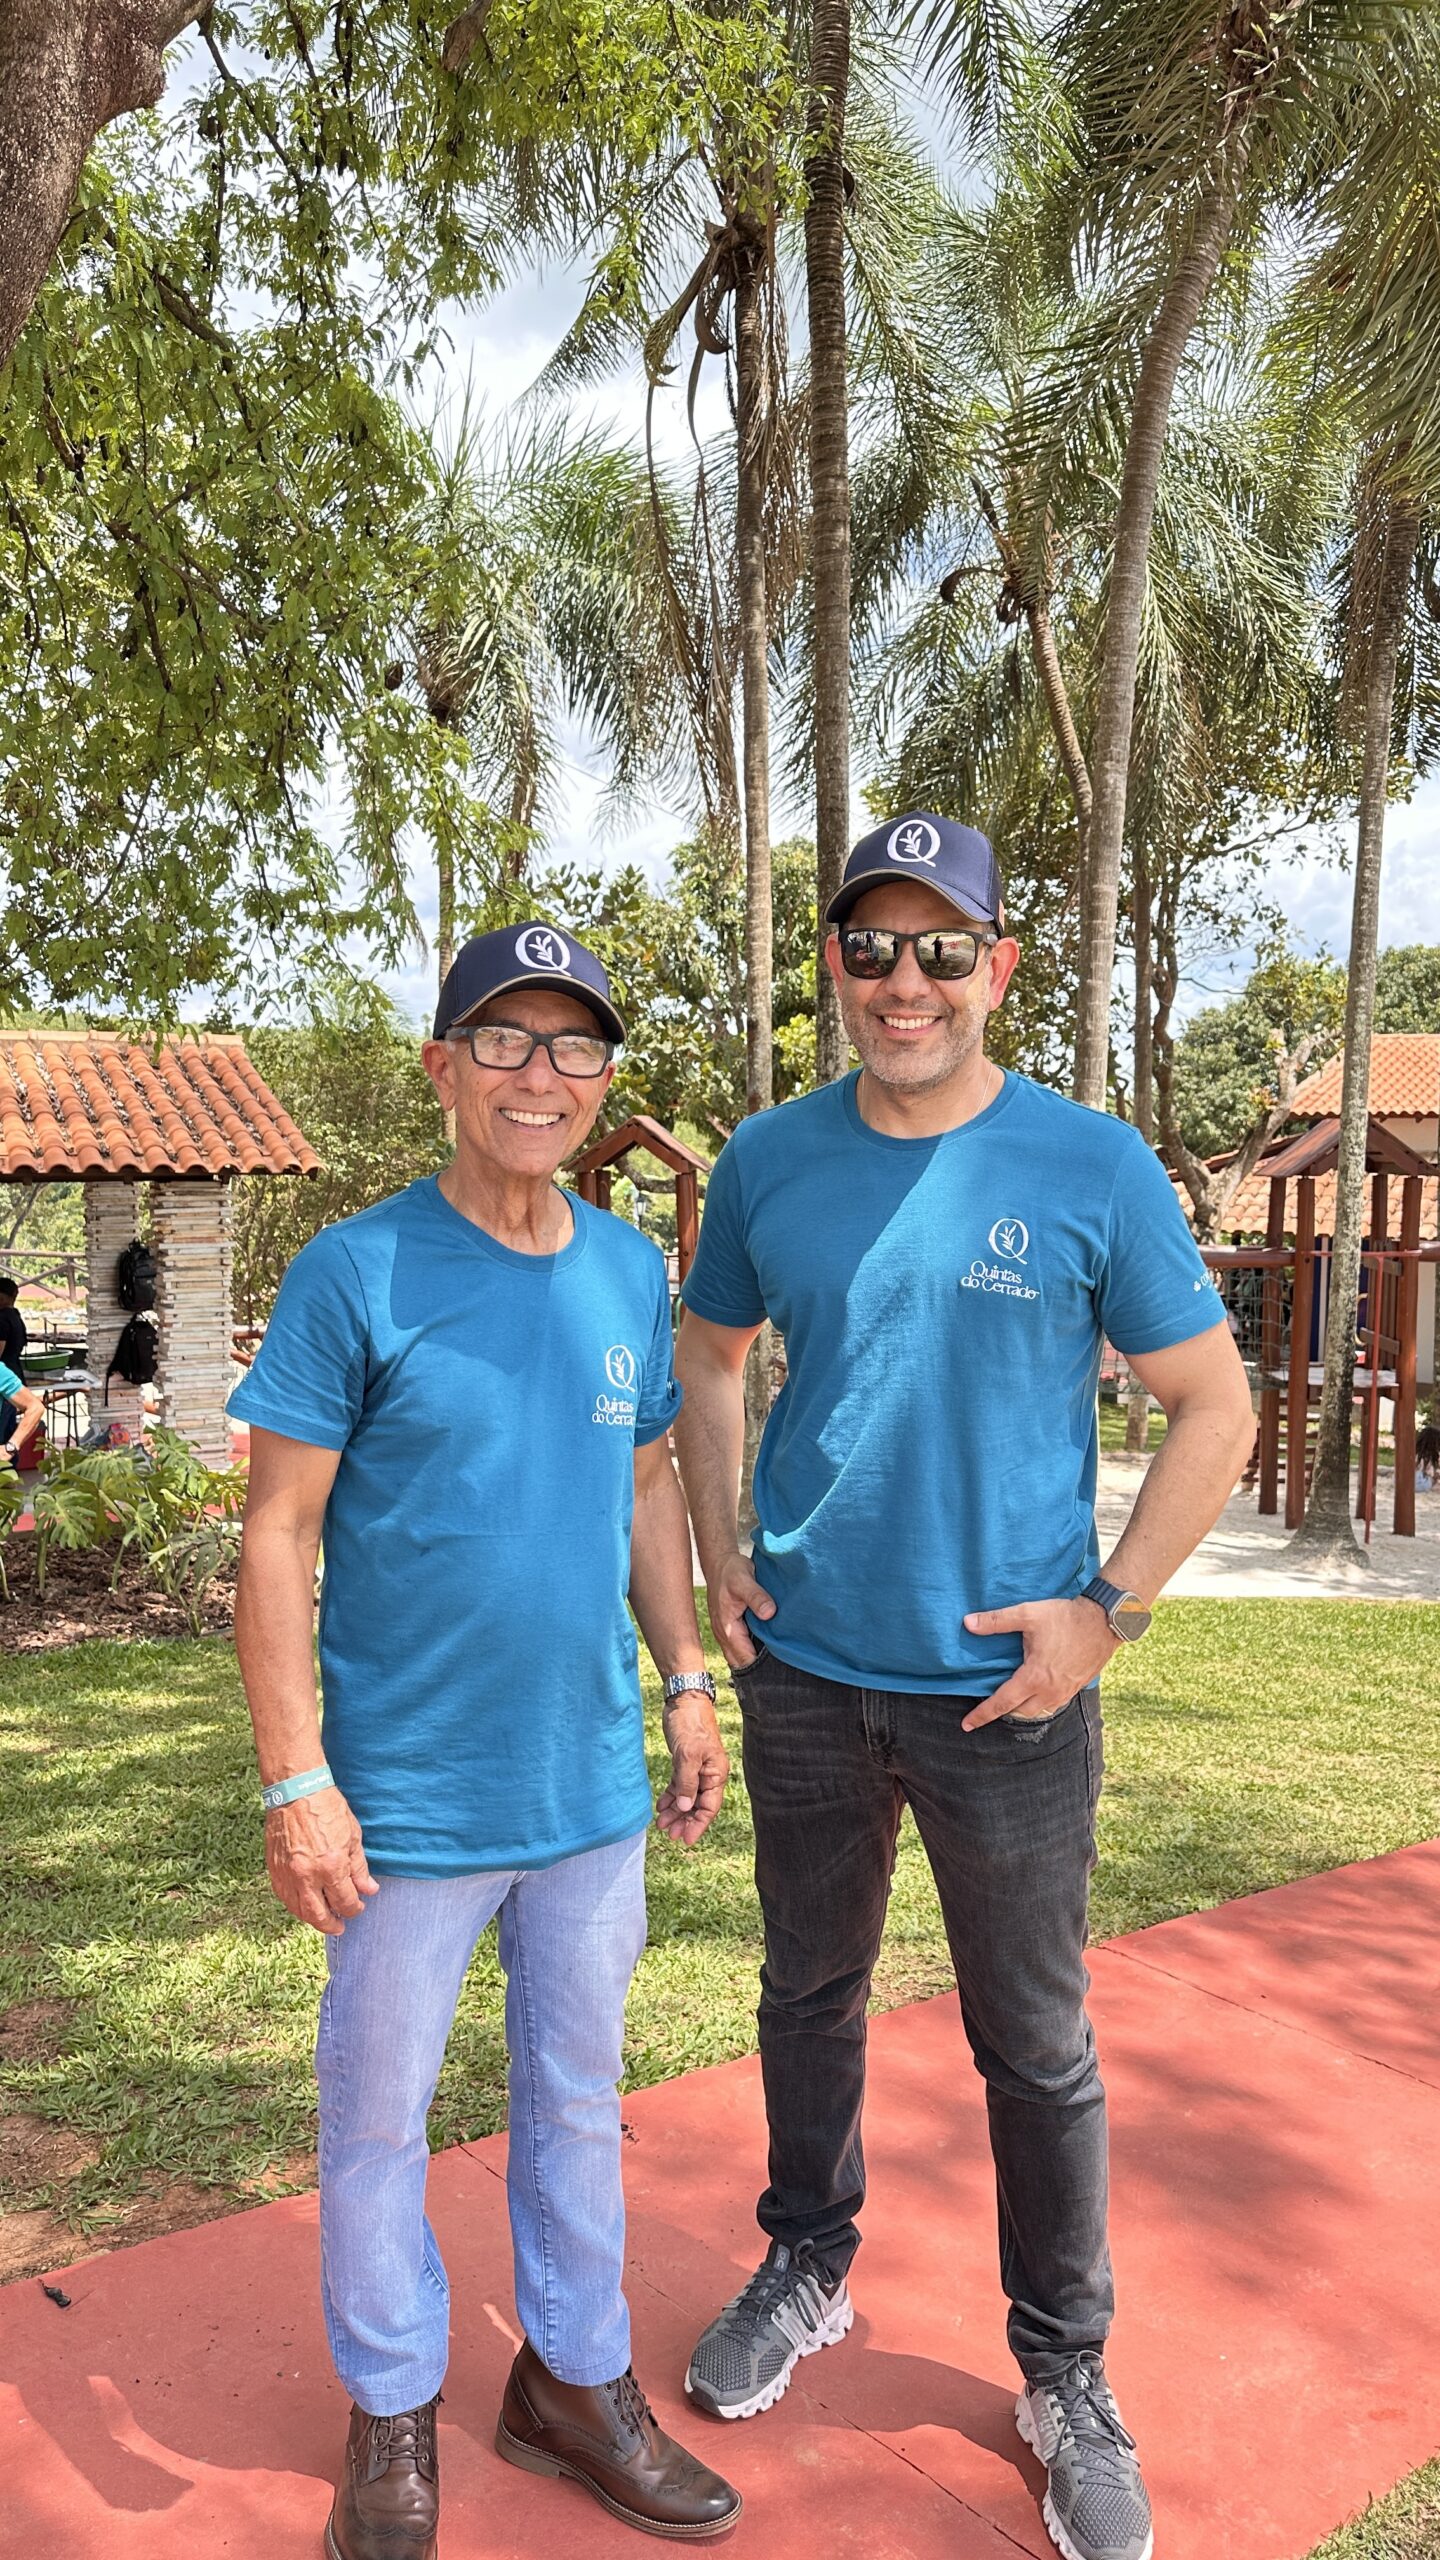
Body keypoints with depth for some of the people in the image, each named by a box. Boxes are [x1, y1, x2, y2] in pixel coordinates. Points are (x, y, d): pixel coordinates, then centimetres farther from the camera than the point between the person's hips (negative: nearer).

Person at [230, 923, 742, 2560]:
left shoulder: (632, 1273, 2)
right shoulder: (354, 1273, -14)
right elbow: (276, 1538, -12)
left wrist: (687, 1680, 8)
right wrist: (297, 1782, -15)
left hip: (595, 1791, 5)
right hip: (409, 1802, -4)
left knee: (576, 2097, 20)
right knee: (377, 2117, 14)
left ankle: (575, 2384, 40)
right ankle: (393, 2421, 37)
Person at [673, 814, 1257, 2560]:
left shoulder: (1092, 1170, -10)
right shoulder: (770, 1161, -1)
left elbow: (1213, 1408, -4)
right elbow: (708, 1358, 13)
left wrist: (1108, 1611, -11)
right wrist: (722, 1563, 4)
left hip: (1005, 1689, -2)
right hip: (805, 1671, 3)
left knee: (1037, 2048, 12)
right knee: (810, 1990, 20)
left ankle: (1066, 2379, 33)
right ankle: (808, 2271, 44)